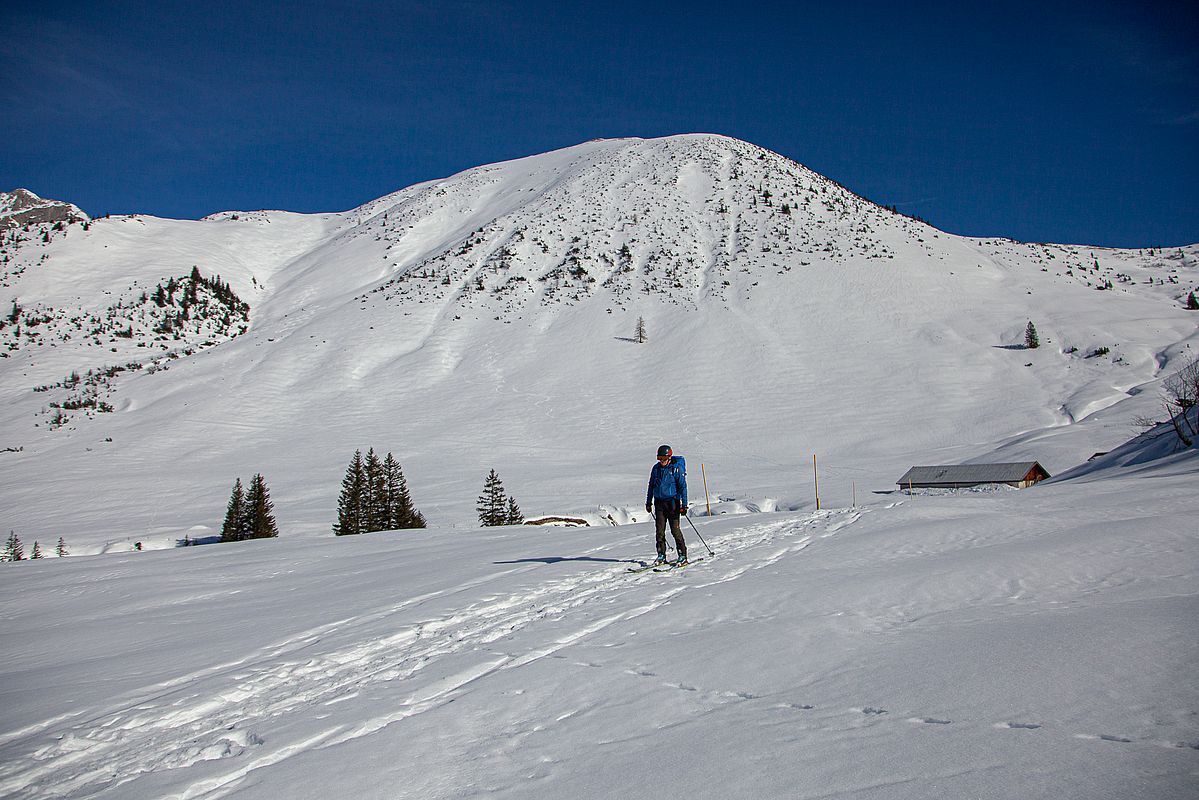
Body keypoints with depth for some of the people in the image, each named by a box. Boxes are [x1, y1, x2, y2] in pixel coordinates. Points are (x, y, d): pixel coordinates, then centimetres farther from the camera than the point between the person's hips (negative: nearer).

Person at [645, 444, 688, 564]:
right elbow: (651, 486, 19)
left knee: (675, 529, -7)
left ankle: (682, 555, 0)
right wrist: (648, 502, 17)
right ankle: (661, 555, 9)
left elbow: (683, 487, -7)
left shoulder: (677, 468, -6)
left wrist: (684, 504, -12)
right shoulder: (656, 468, 9)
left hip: (672, 502, -5)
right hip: (659, 502, 5)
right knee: (659, 530, 1)